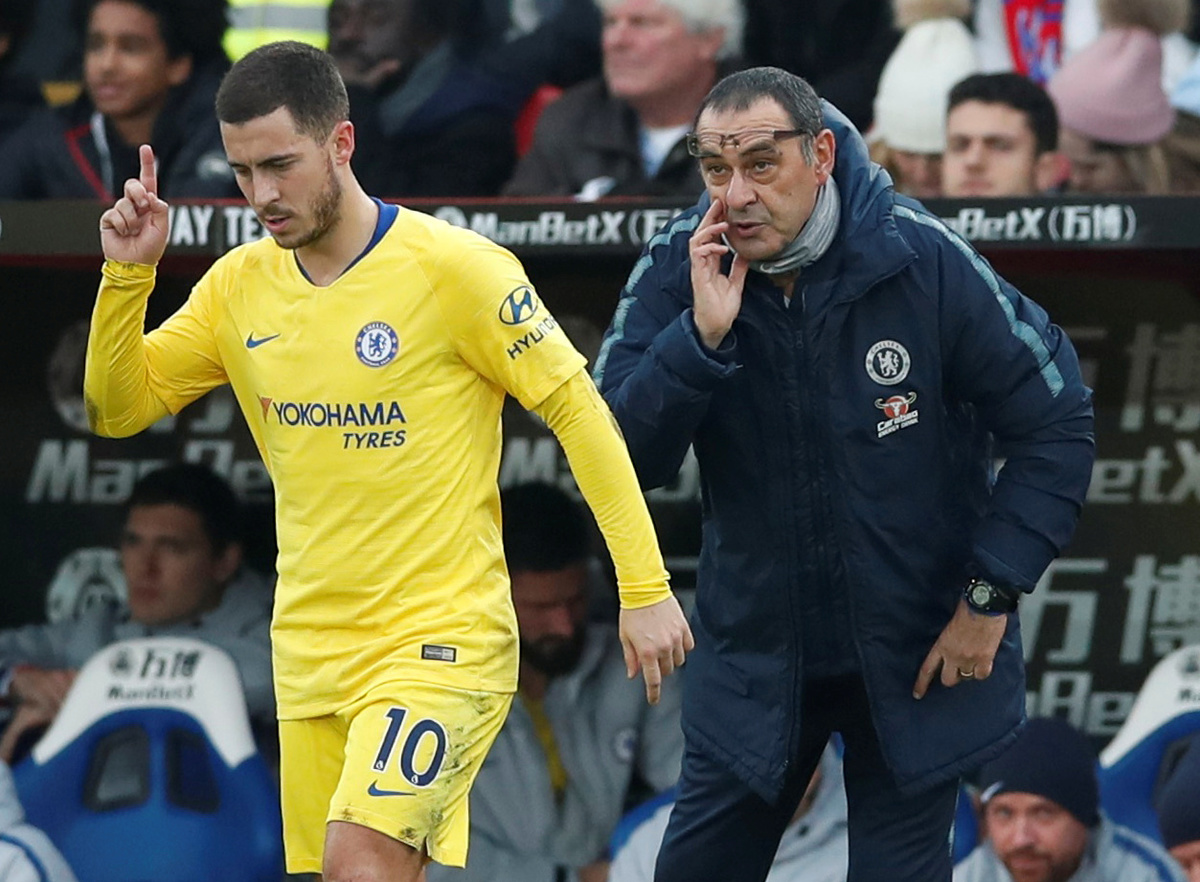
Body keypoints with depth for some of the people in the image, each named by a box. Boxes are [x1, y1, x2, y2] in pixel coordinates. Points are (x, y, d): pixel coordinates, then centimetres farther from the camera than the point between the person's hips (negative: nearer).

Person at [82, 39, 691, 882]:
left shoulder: (456, 268, -11)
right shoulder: (239, 285, 5)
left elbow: (578, 408, -7)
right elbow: (118, 408, 12)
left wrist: (645, 589, -9)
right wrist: (127, 275, -5)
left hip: (442, 643, -6)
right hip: (307, 648, 6)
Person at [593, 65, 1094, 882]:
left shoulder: (923, 260, -17)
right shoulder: (678, 269, -11)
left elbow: (1057, 423, -9)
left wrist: (991, 595, -11)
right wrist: (701, 337, -30)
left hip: (917, 653, -2)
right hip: (755, 652, 2)